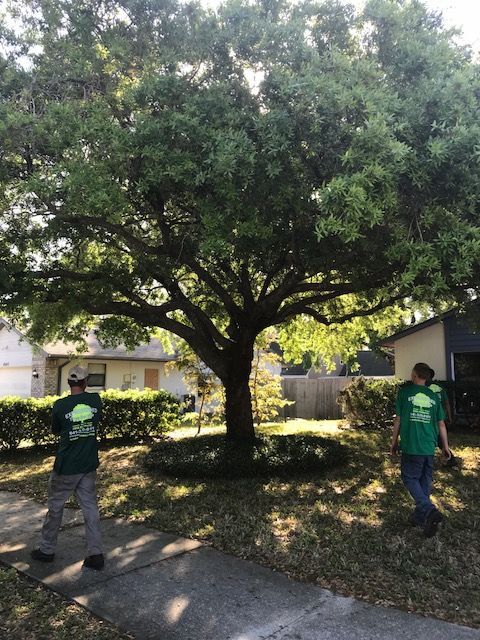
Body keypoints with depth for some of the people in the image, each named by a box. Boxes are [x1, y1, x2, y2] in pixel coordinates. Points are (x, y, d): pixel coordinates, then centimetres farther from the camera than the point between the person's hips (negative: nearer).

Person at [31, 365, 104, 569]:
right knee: (90, 508, 9)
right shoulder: (96, 400, -6)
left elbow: (55, 431, 4)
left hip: (65, 468, -2)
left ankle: (47, 550, 29)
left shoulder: (60, 405, -13)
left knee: (55, 507, 15)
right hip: (89, 466, 3)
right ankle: (95, 554, 10)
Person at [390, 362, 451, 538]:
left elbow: (398, 419, -2)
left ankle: (430, 510, -14)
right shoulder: (433, 396, 7)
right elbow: (441, 424, 10)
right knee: (425, 481, 14)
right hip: (429, 447, 4)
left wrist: (394, 442, 8)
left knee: (410, 478, 6)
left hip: (411, 446, -4)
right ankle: (421, 517, 22)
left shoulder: (405, 391, -4)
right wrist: (445, 446, 22)